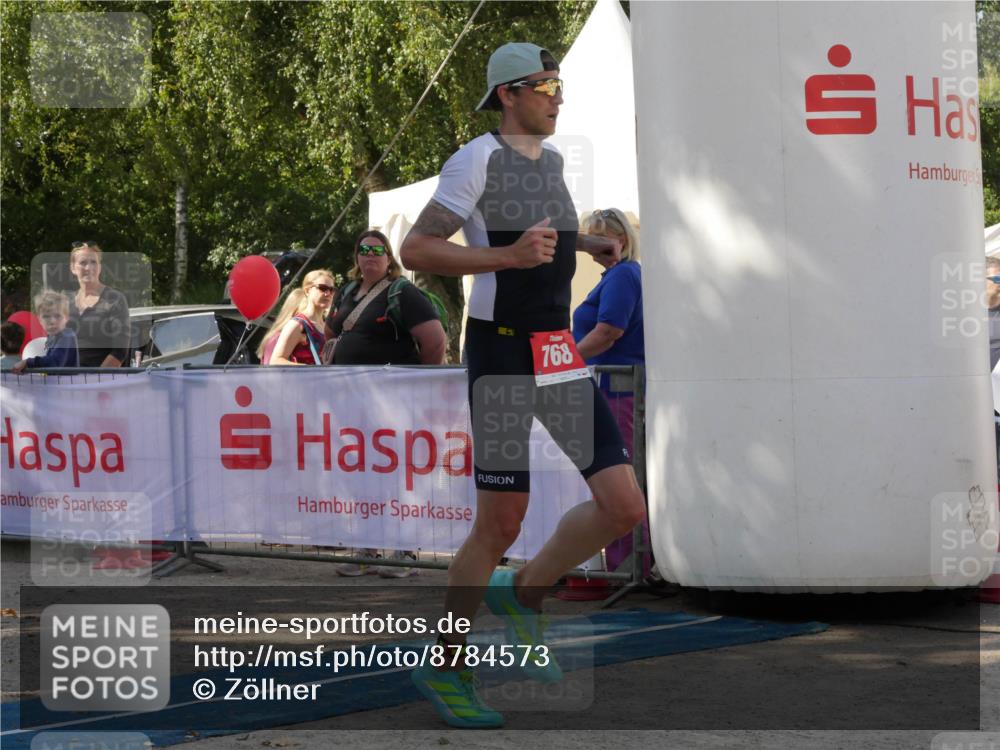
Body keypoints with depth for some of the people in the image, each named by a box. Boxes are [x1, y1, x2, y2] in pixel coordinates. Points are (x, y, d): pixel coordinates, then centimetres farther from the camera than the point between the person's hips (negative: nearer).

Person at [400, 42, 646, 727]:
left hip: (560, 354, 7)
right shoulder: (478, 158, -10)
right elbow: (416, 250, -15)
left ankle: (522, 595, 21)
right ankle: (444, 667, 14)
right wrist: (510, 255, -22)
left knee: (624, 507, -2)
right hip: (502, 353, -7)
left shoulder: (552, 158, 14)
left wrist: (583, 242, 23)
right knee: (500, 526, -3)